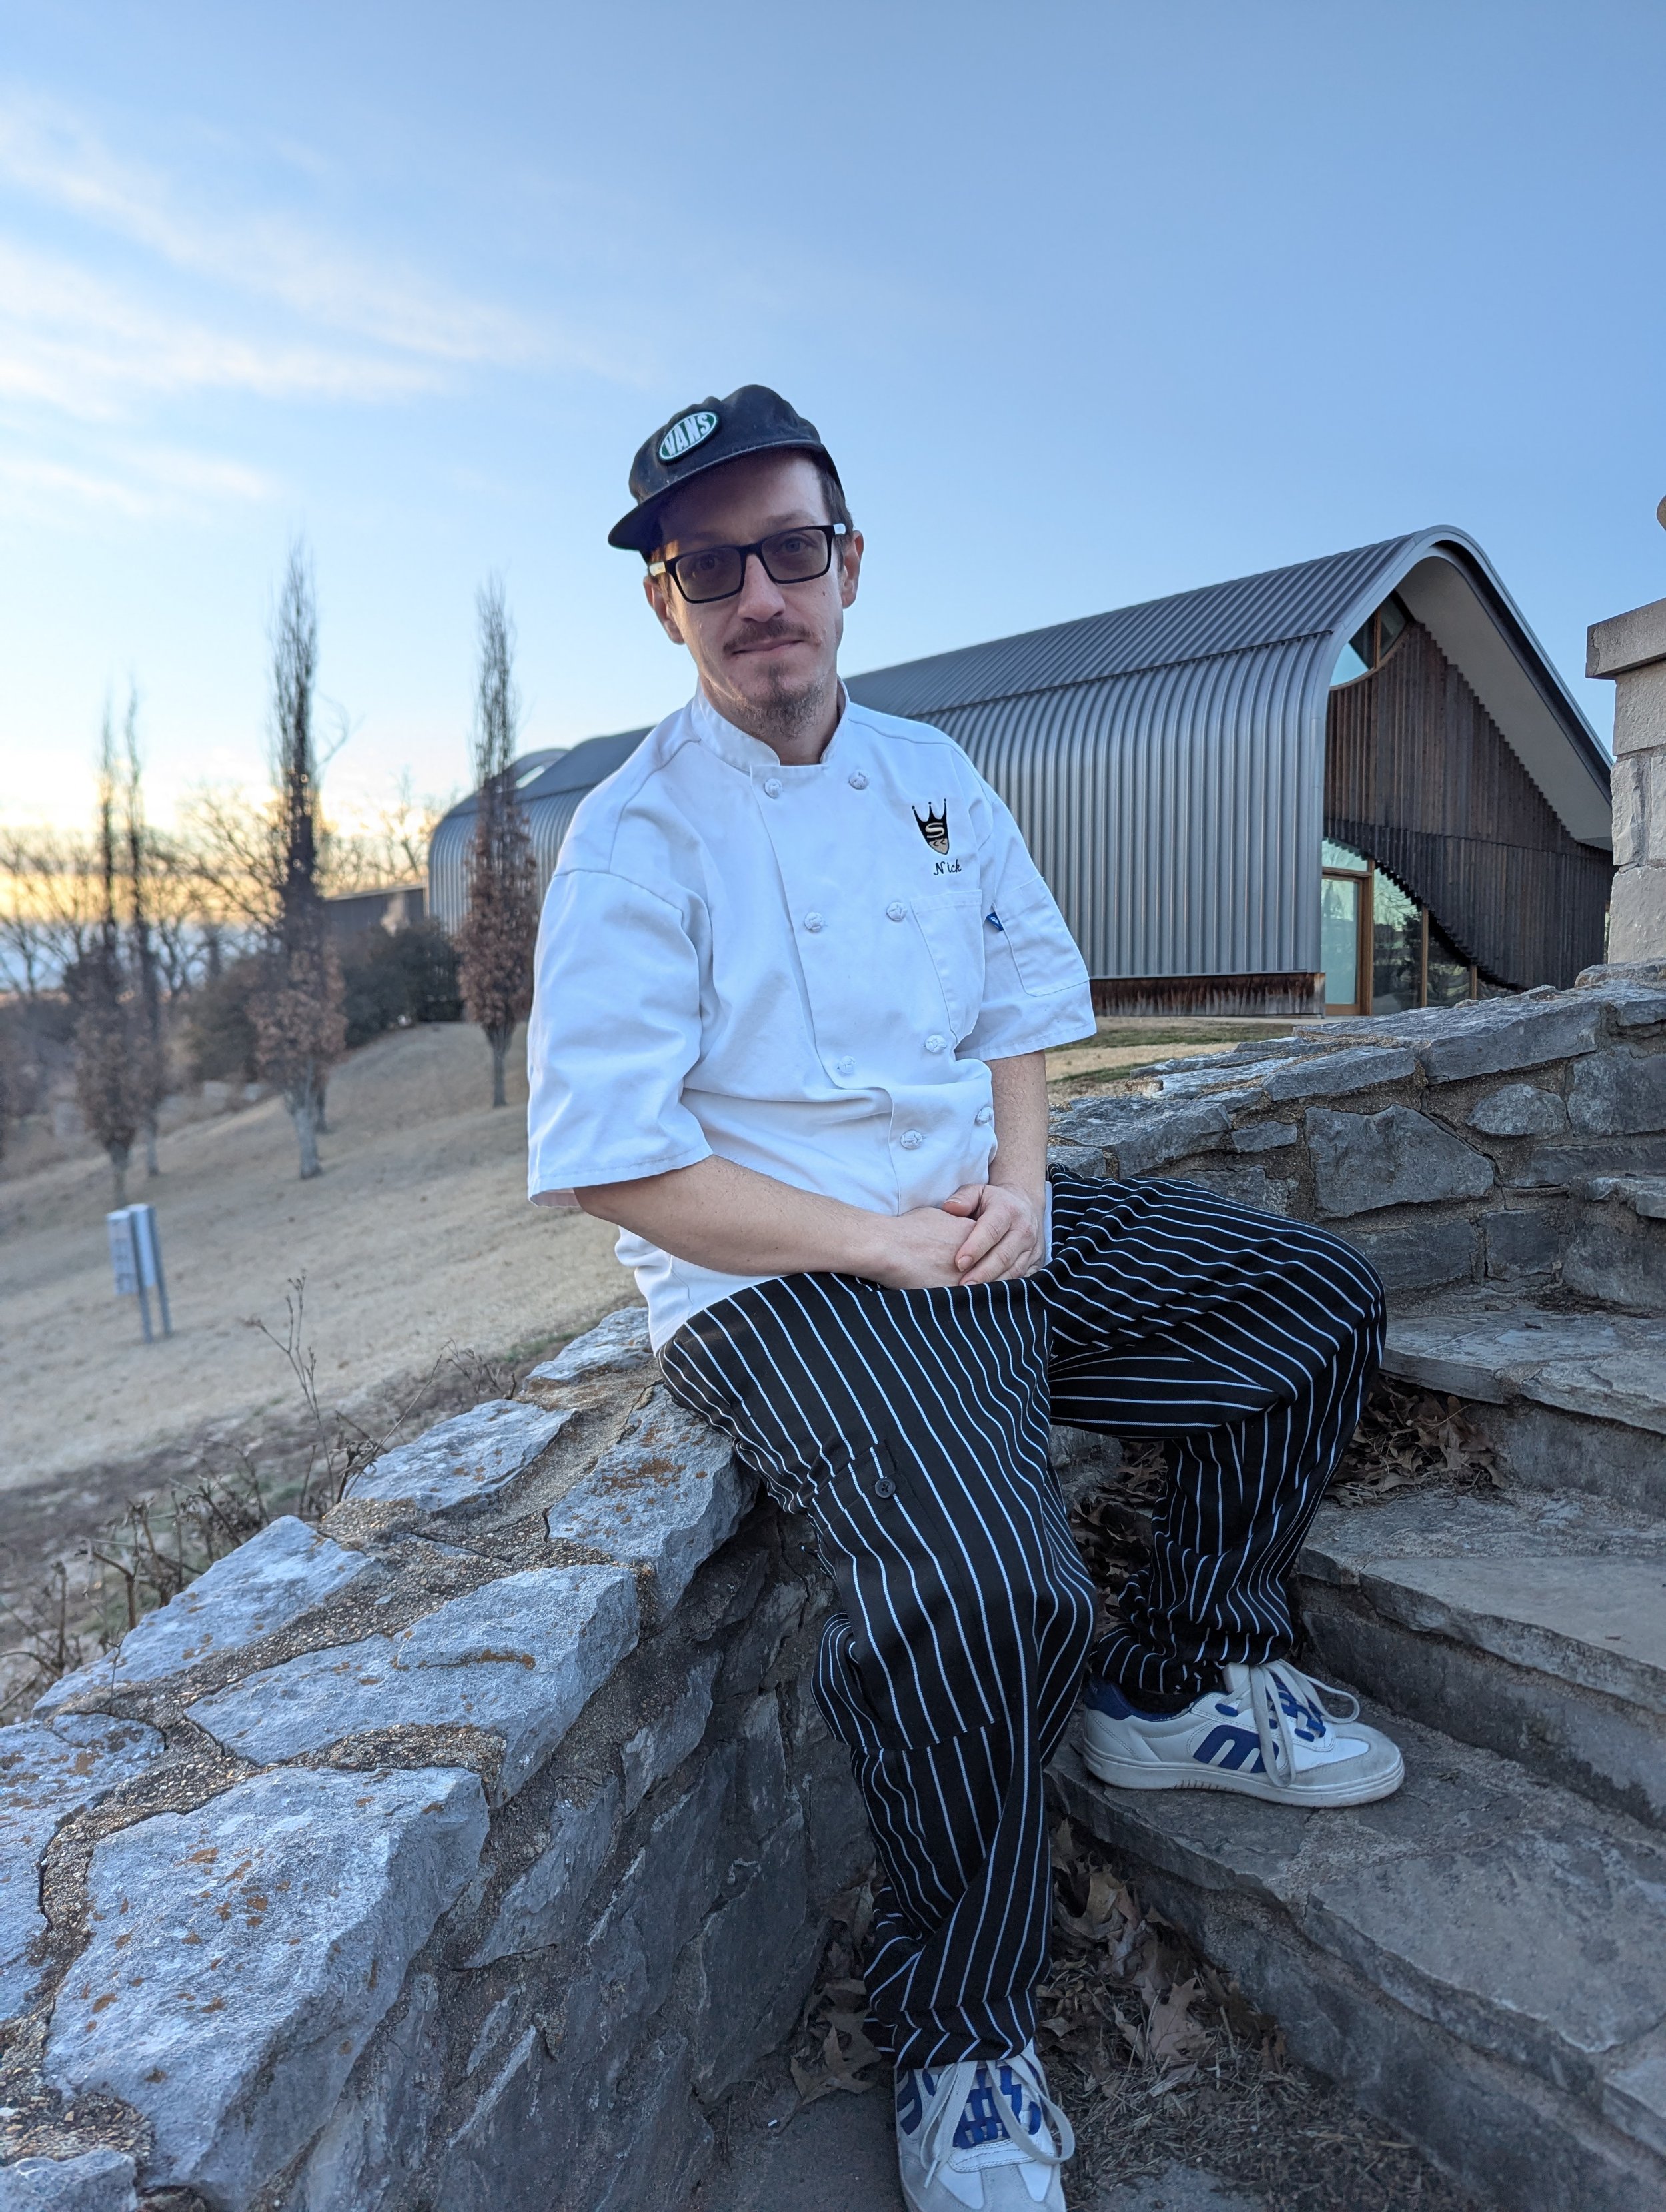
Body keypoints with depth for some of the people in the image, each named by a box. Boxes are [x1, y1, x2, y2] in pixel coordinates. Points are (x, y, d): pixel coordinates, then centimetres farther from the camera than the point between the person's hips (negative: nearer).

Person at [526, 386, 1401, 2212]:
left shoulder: (930, 775, 12)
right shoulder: (636, 839, -10)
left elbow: (1029, 991, 17)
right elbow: (613, 1160, -16)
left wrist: (1017, 1175, -3)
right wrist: (885, 1243, -18)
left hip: (991, 1233, 8)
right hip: (782, 1285, -7)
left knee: (1315, 1301, 6)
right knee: (989, 1589, -31)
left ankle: (1182, 1688, 22)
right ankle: (961, 2049, 0)